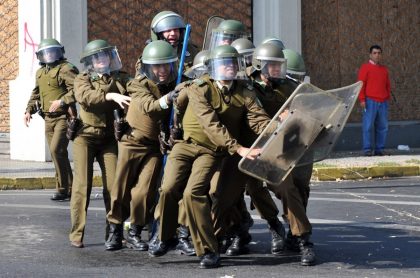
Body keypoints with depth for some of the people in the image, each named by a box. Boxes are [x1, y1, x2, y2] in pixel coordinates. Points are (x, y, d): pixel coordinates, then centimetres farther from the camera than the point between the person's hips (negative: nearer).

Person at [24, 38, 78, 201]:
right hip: (49, 118, 8)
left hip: (64, 116, -8)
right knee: (57, 153, 7)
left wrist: (61, 102, -25)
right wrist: (29, 110, 16)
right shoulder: (40, 73, 17)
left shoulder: (66, 69, -8)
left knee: (57, 150, -17)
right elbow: (35, 94, 28)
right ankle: (69, 188, 14)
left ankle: (62, 189, -10)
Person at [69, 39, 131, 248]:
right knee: (82, 184, -7)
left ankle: (113, 232, 10)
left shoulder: (121, 78, 12)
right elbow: (85, 96, -18)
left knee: (113, 185, -2)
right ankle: (76, 233, -2)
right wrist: (111, 96, -28)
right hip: (86, 136, -2)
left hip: (109, 138, 2)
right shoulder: (83, 79, 3)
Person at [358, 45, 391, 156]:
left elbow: (388, 85, 23)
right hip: (370, 102, -6)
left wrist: (388, 98, 15)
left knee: (382, 127, 5)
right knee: (368, 126, -7)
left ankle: (379, 149, 12)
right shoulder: (365, 67, 1)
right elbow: (361, 84, -5)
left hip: (383, 102, 6)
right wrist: (362, 99, -12)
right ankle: (367, 150, -5)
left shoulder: (384, 69, 18)